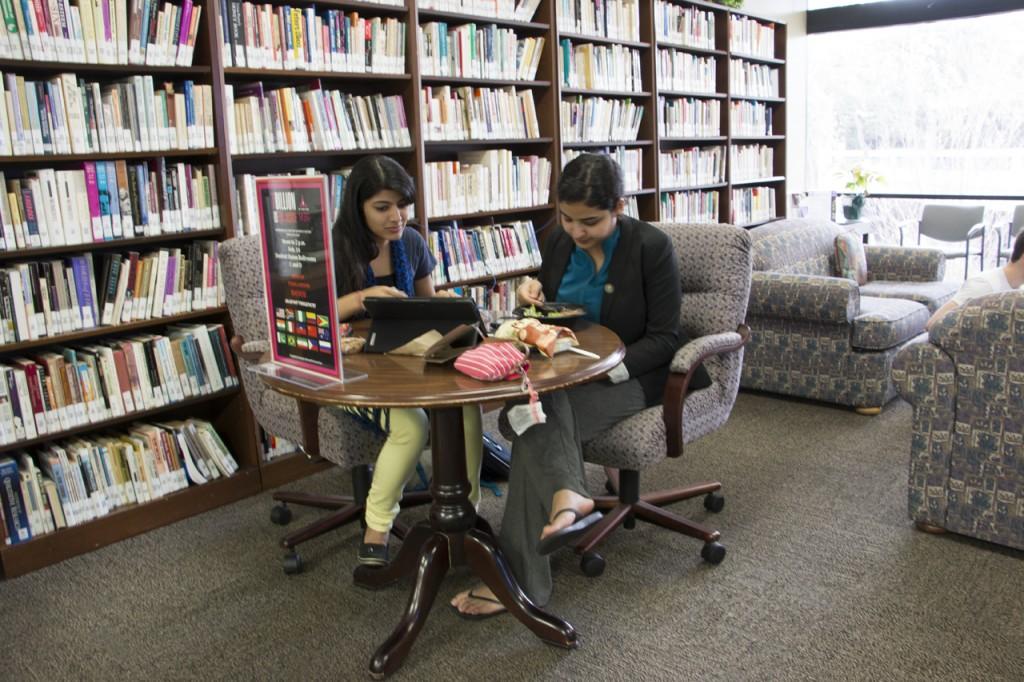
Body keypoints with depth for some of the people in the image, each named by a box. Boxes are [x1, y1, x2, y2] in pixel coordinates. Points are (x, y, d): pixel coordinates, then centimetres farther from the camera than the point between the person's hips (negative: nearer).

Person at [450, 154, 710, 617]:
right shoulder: (558, 243, 7)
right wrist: (532, 298, -5)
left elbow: (664, 339, -11)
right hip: (563, 373, 5)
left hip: (629, 377, -5)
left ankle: (517, 578, -32)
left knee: (538, 420, -31)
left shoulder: (651, 247, -10)